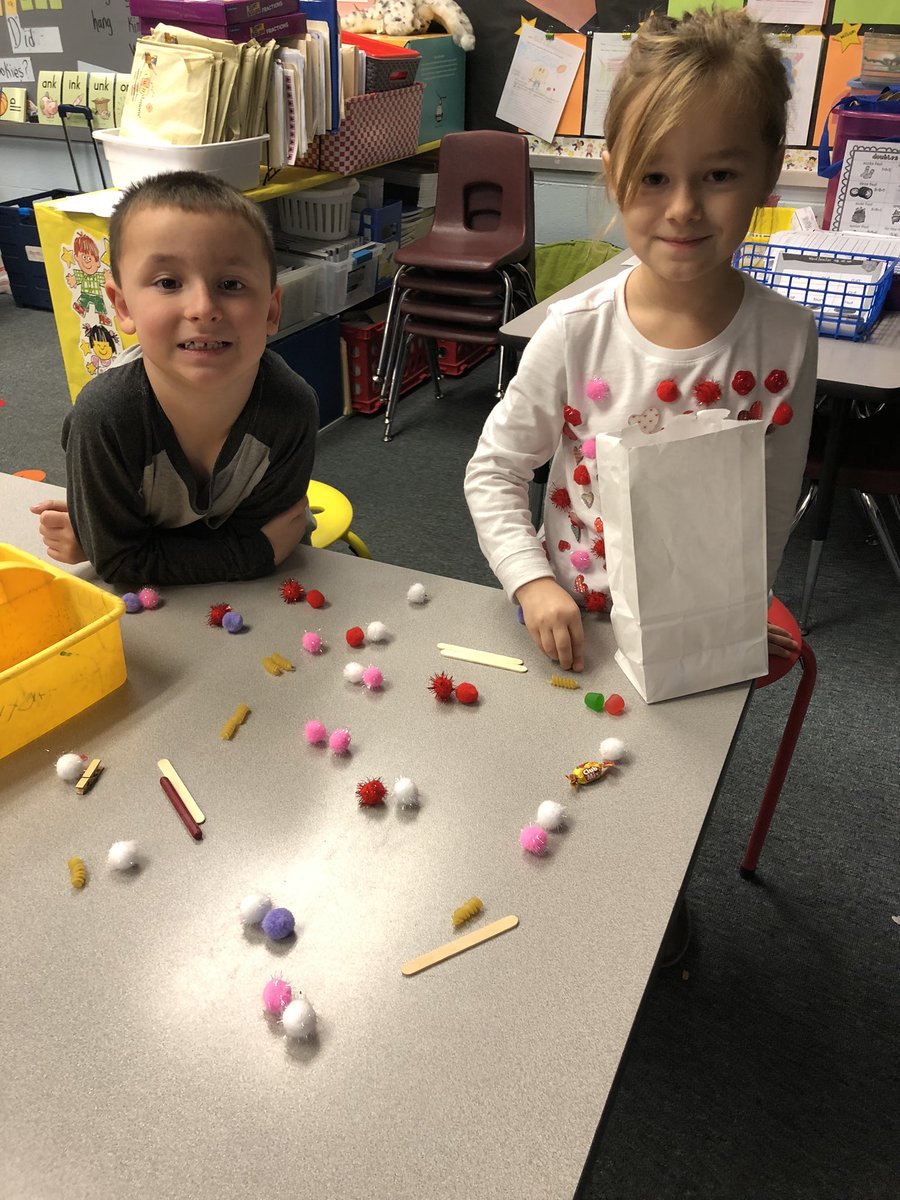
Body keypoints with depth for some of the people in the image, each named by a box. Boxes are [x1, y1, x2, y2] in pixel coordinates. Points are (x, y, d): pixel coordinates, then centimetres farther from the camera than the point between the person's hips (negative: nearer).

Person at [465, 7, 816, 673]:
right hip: (571, 628, 0)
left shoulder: (786, 337, -14)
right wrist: (534, 584, -20)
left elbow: (775, 507, -5)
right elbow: (493, 470, -9)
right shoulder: (575, 332, -18)